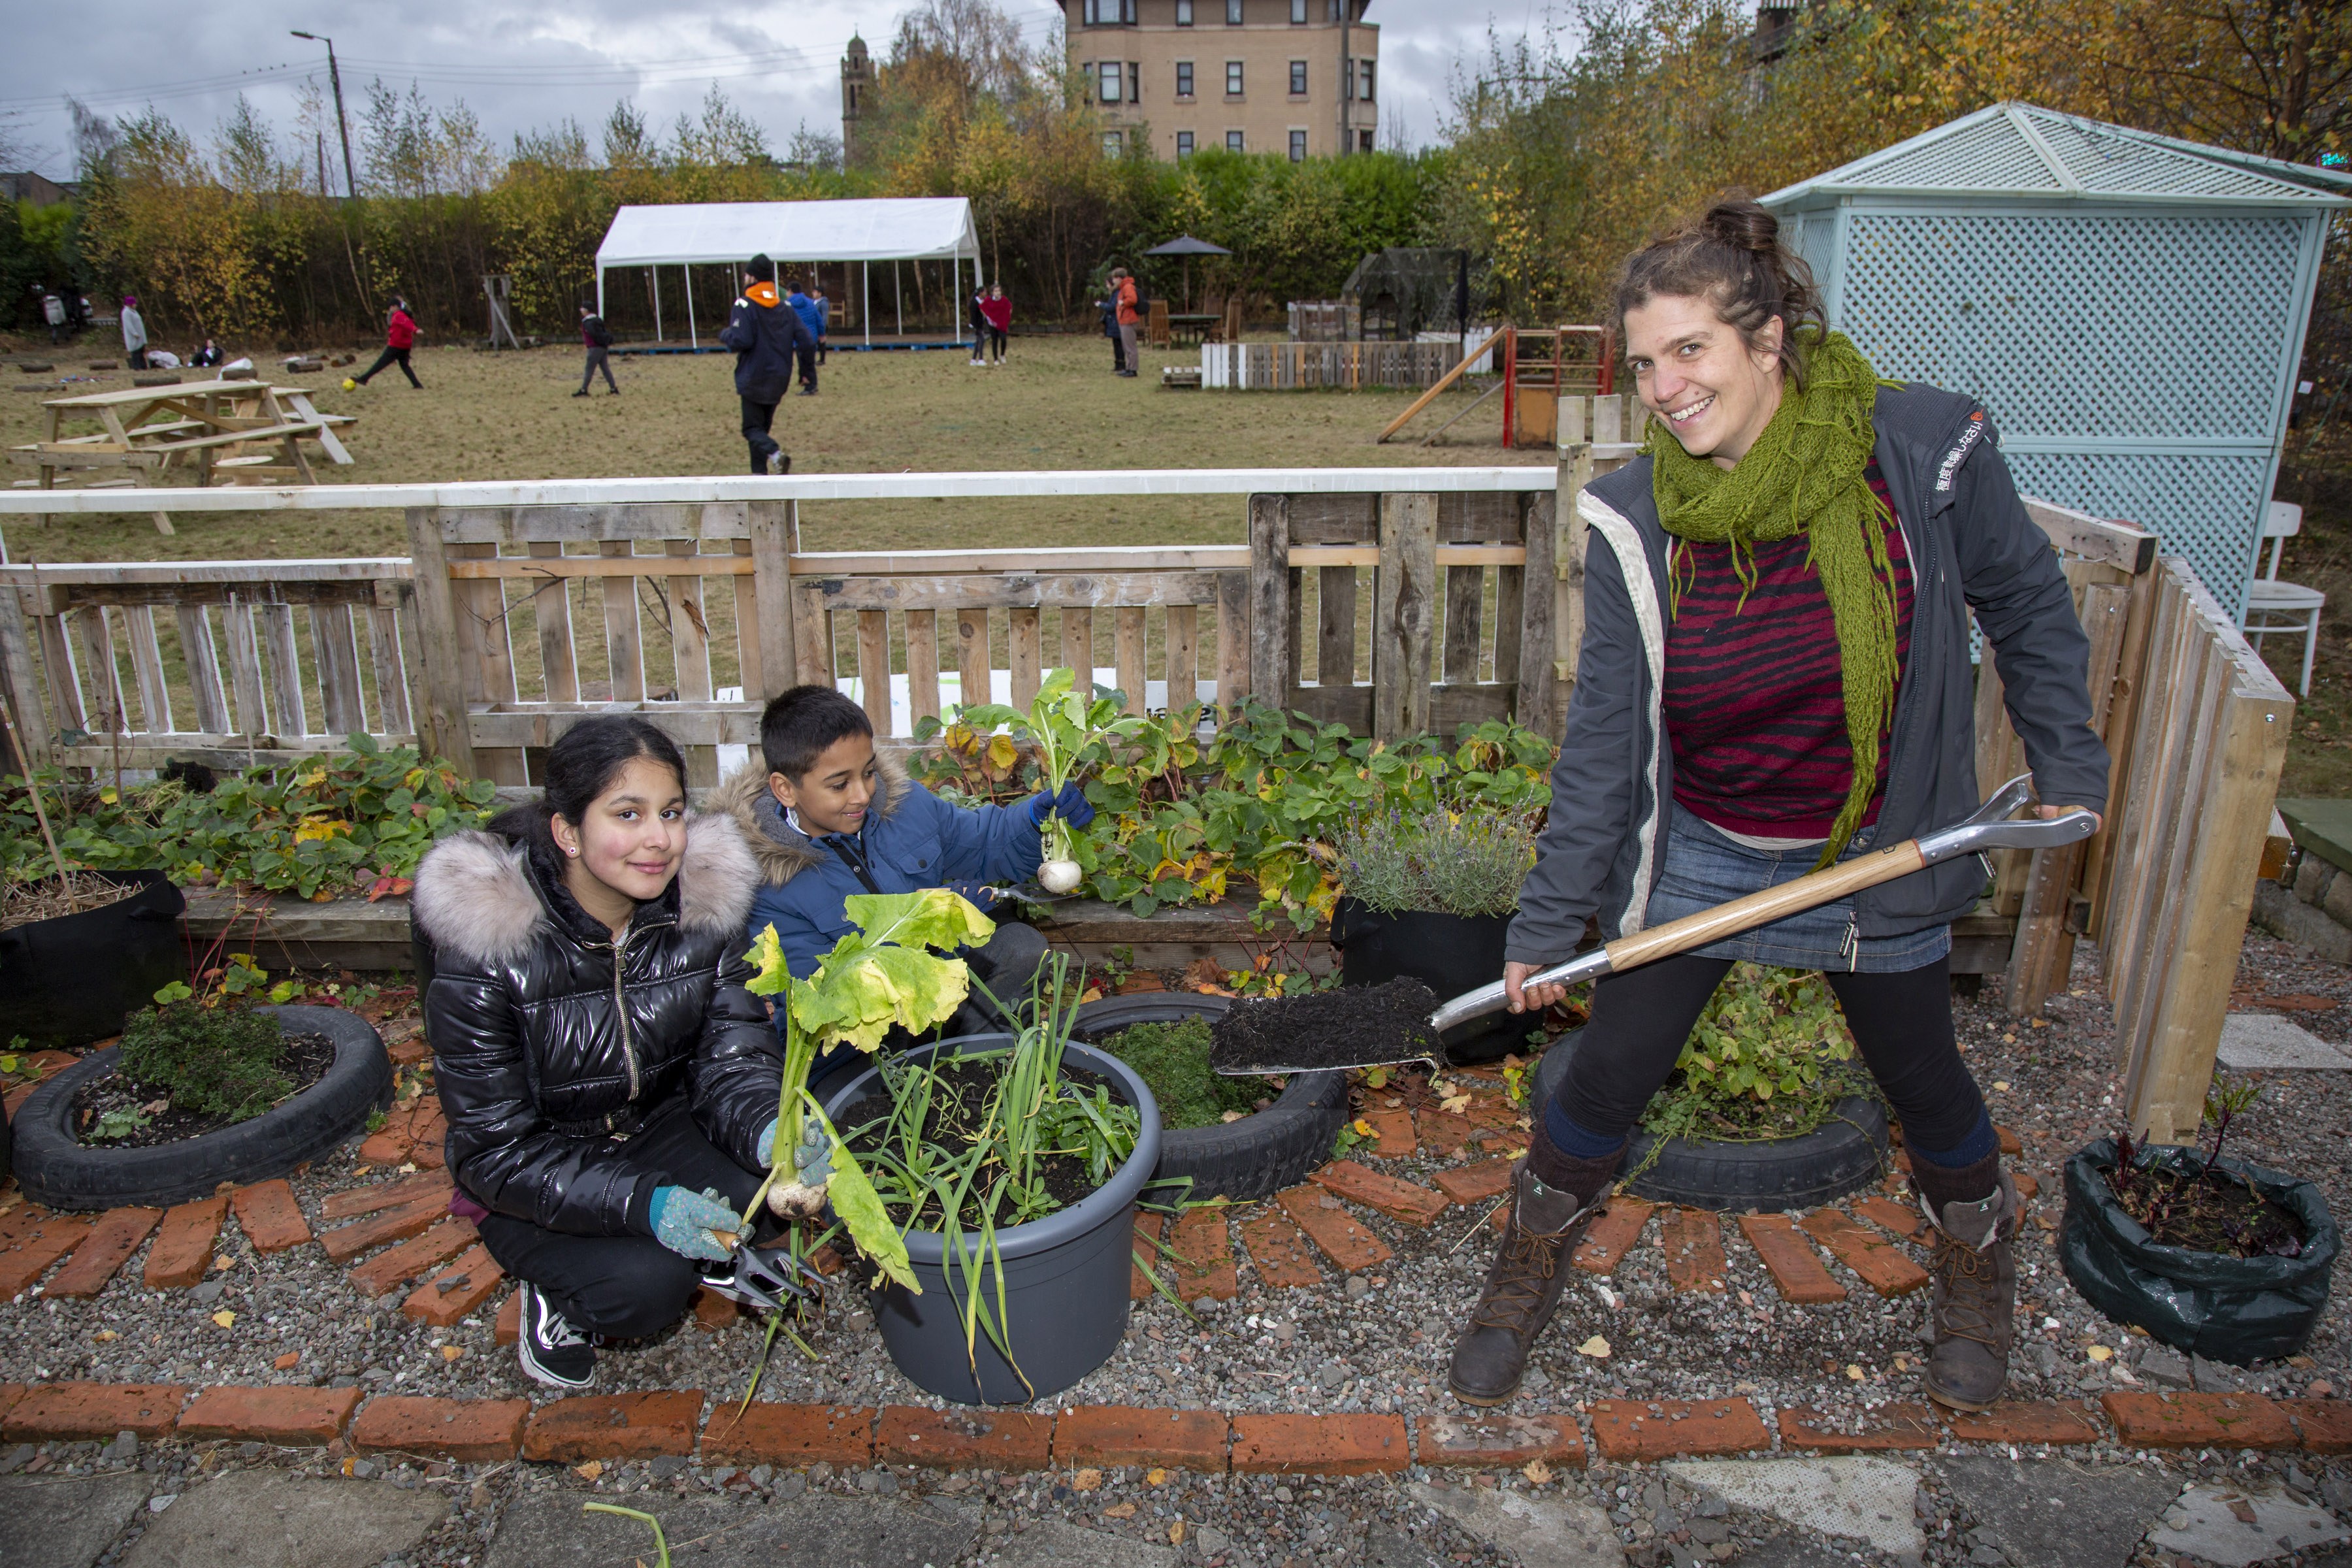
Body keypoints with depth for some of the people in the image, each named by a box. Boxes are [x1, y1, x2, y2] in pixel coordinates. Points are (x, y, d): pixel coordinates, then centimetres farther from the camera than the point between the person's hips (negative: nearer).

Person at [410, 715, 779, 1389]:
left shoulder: (704, 908, -15)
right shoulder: (484, 949, -26)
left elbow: (733, 1061, -14)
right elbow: (497, 1154, -23)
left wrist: (771, 1133, -39)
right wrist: (642, 1204, -38)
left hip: (660, 1129, 4)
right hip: (531, 1178, -3)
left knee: (769, 1184, -26)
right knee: (645, 1283, -28)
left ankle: (708, 1253, 8)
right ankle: (557, 1300, 6)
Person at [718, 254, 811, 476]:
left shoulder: (744, 306, -11)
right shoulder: (785, 306, 6)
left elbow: (741, 341, -20)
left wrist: (724, 334, 1)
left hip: (753, 379, -6)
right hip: (778, 381, 6)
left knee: (753, 428, 0)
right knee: (763, 425, 17)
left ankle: (776, 454, -28)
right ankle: (760, 472, 14)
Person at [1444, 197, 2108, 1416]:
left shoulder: (1925, 451, -18)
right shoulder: (1635, 519, -16)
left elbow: (2025, 603, 2)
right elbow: (1603, 734, -9)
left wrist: (2067, 763, 5)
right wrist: (1548, 919, -7)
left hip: (1881, 854, 0)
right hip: (1695, 855, 0)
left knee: (1923, 1083, 20)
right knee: (1607, 1076, 6)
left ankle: (1977, 1267, 53)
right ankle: (1531, 1266, 35)